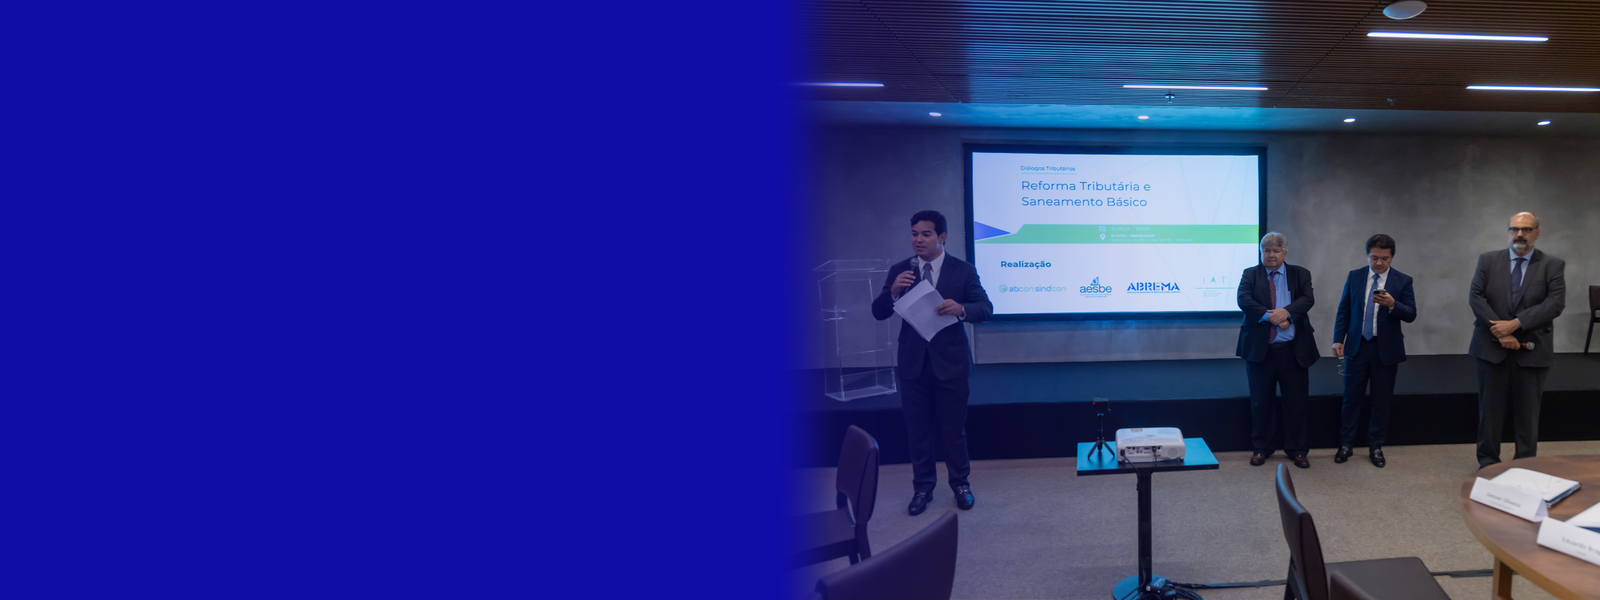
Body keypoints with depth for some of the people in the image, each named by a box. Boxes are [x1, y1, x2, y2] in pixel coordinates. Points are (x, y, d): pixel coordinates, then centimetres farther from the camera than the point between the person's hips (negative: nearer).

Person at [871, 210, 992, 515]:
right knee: (918, 430, 11)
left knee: (953, 429, 9)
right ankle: (923, 487, 27)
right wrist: (893, 291, -21)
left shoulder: (963, 270, -2)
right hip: (913, 363, 2)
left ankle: (960, 484, 30)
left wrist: (961, 309, -27)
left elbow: (986, 308, -6)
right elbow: (878, 313, 0)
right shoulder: (899, 270, 2)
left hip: (950, 362, -2)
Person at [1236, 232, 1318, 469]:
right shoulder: (1250, 274, 5)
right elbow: (1243, 299, -11)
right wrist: (1269, 316, -22)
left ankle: (1296, 450, 21)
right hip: (1260, 349, -1)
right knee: (1261, 402, 8)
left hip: (1293, 351, 1)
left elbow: (1308, 298, -8)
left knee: (1296, 401, 7)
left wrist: (1286, 312, -24)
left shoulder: (1300, 274, 8)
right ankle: (1260, 448, 21)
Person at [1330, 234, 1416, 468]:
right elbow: (1343, 310, 5)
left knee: (1381, 401, 8)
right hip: (1357, 346, 1)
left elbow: (1411, 314, -6)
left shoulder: (1403, 281, -2)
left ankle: (1376, 447, 21)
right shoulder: (1354, 277, 3)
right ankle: (1346, 445, 16)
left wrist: (1392, 304, -27)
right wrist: (1338, 339, -3)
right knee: (1351, 398, 5)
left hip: (1386, 350, -1)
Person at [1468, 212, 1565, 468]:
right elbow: (1476, 297, -3)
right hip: (1491, 347, 0)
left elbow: (1555, 303, -9)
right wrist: (1499, 331, -12)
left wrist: (1516, 324, -19)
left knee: (1527, 411, 8)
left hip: (1531, 350, 0)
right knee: (1490, 408, 7)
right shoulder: (1488, 260, 5)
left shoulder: (1553, 265, 2)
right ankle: (1488, 461, 17)